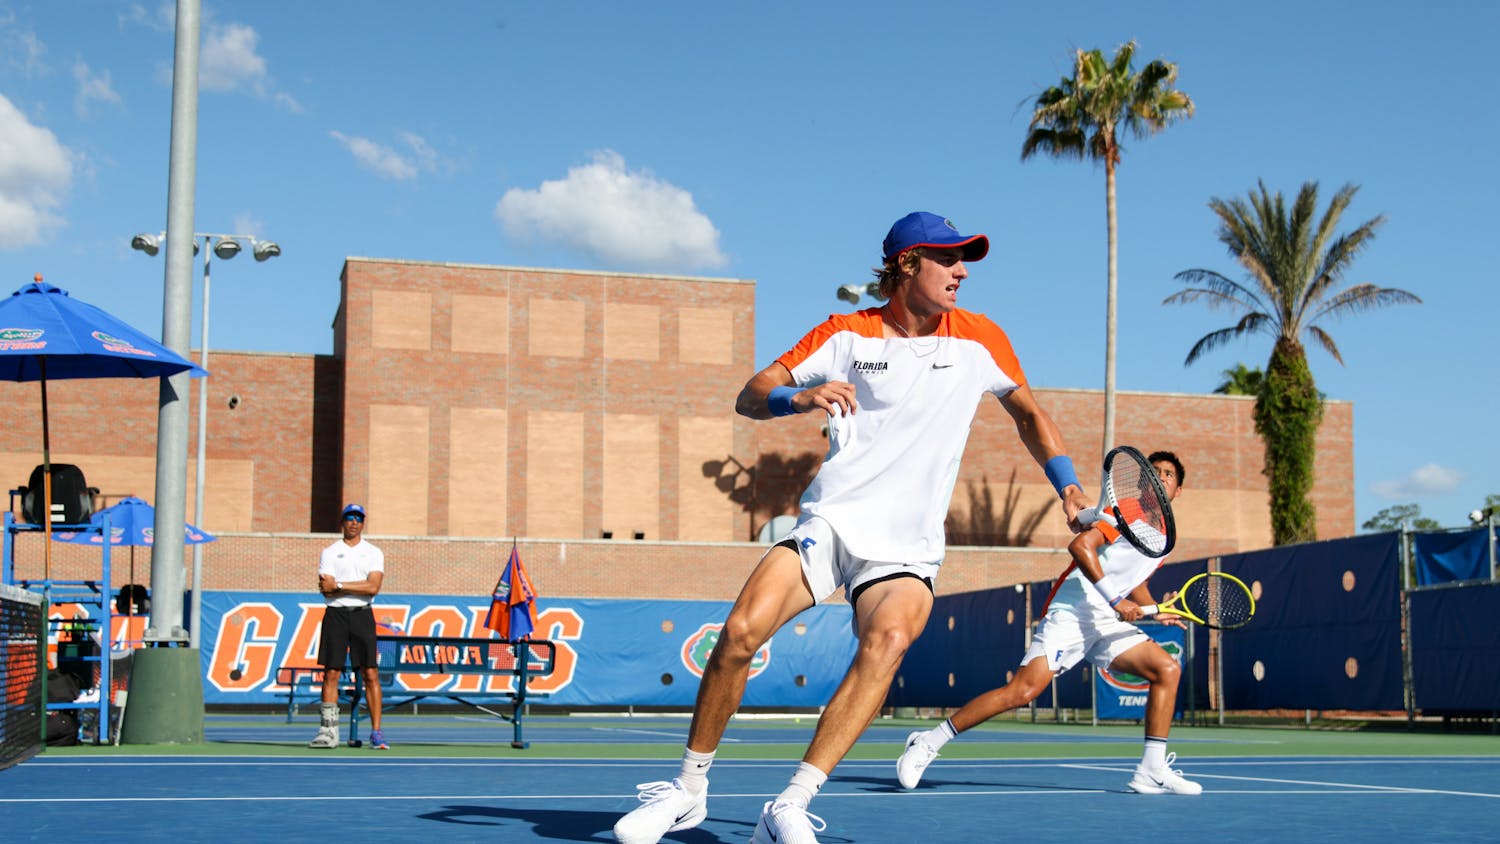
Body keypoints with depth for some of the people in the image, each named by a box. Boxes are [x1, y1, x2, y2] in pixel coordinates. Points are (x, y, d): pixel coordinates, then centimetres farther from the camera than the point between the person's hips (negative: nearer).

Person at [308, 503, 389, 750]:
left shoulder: (374, 553, 8)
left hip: (362, 615, 0)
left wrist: (339, 585, -10)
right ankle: (328, 731, 3)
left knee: (371, 674, -4)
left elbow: (373, 587, -7)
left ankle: (376, 732, -3)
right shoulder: (329, 553, 8)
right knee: (331, 673, -1)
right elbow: (326, 590, -4)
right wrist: (359, 587, -8)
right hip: (335, 615, 0)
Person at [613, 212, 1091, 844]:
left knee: (888, 639, -32)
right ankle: (688, 790, 1)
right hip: (828, 523, 0)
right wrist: (799, 397, -21)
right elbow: (750, 397, 1)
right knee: (740, 632, -20)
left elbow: (1028, 412, 22)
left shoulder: (979, 339, 8)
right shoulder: (847, 333, 5)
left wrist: (1068, 485, 10)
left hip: (906, 547, 0)